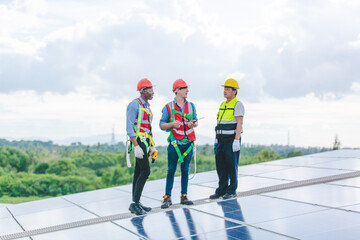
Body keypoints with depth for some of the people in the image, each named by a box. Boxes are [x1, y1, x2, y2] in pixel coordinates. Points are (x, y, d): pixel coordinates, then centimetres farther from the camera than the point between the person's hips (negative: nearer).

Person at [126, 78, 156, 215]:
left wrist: (152, 145, 20)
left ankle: (135, 204, 13)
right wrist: (136, 146, -23)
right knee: (145, 171, -15)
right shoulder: (134, 105, -10)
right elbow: (129, 128, -16)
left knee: (139, 172, 9)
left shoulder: (147, 106, 18)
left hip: (145, 142, 9)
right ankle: (135, 203, -13)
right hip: (138, 141, -9)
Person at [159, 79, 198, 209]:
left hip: (188, 143, 3)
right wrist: (172, 124, -19)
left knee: (185, 170, 8)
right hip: (175, 143, -3)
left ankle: (184, 196, 15)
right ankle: (167, 198, 2)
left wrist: (193, 124, -8)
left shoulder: (191, 106, 11)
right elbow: (162, 125, 0)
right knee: (171, 170, -2)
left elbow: (196, 121, 15)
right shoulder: (168, 107, 0)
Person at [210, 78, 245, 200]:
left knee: (231, 166, -3)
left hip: (232, 140, -8)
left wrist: (236, 140, -22)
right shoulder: (223, 105, 17)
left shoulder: (238, 105, -8)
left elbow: (239, 124, -15)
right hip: (221, 140, 8)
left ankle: (232, 191, 5)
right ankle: (222, 190, 14)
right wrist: (216, 139, 15)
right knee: (220, 166, 7)